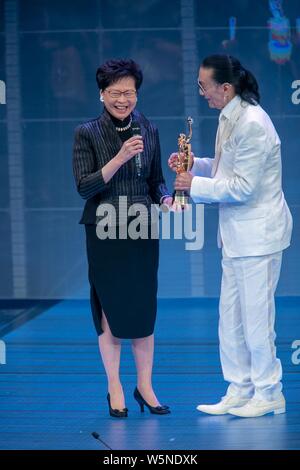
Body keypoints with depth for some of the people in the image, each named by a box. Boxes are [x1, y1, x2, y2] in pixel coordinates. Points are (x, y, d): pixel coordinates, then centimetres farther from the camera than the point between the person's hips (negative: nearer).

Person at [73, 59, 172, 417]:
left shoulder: (148, 131, 6)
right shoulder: (87, 134, -4)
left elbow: (156, 181, 12)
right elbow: (84, 186, -12)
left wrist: (166, 199, -9)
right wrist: (120, 158, -21)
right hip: (105, 233, -3)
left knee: (144, 310, 6)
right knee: (110, 311, 2)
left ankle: (145, 387, 17)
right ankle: (115, 390, 14)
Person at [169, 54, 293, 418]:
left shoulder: (252, 124, -22)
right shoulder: (229, 118, 9)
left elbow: (243, 187, -22)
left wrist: (195, 185, -14)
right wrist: (195, 164, 6)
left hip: (258, 233, -10)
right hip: (237, 234, 10)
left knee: (256, 316, -1)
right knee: (230, 319, 13)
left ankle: (268, 394, 12)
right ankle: (239, 391, 22)